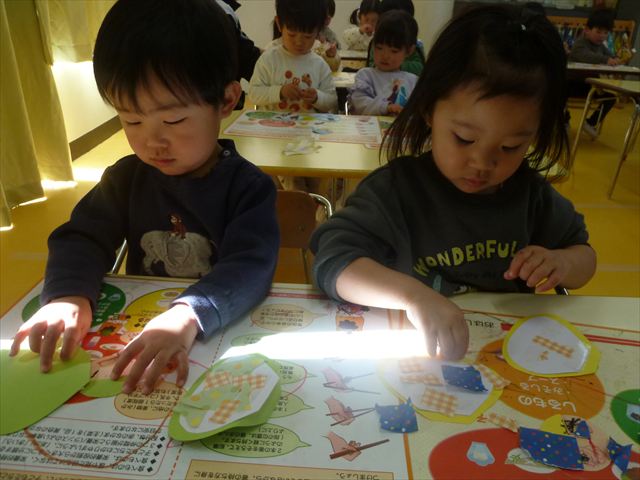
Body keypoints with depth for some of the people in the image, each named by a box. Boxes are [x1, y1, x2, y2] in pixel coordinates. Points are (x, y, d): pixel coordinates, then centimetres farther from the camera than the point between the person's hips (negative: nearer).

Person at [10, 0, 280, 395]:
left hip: (225, 335, -2)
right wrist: (69, 295, -22)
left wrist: (189, 316, -41)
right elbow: (82, 238, -2)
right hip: (137, 334, 3)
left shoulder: (248, 187, -13)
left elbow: (250, 267, -24)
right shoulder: (127, 177, 2)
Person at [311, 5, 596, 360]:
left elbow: (584, 256, 13)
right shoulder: (397, 188, -14)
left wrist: (563, 263, -9)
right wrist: (411, 293, -36)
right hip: (420, 358, -3)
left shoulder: (530, 190, 0)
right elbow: (334, 261, -23)